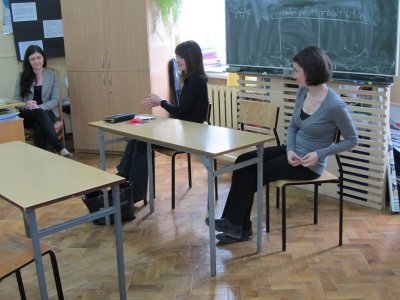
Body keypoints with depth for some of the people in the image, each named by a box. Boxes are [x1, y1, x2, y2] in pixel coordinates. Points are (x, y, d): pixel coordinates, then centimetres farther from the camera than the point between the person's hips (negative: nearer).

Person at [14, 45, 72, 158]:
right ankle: (60, 148, -47)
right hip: (27, 115, 0)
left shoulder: (52, 75, 5)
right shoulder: (22, 76, 7)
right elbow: (16, 99, 5)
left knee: (39, 127, -37)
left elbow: (55, 100, -1)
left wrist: (39, 107, -19)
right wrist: (26, 105, -18)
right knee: (39, 113, -37)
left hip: (47, 112, 0)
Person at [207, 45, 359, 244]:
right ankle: (238, 227, -4)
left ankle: (236, 225, 11)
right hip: (293, 152, 8)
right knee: (244, 162, -7)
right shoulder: (303, 92, 0)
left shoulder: (334, 105, -22)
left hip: (309, 164, -7)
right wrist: (290, 150, -9)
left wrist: (319, 154, -20)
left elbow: (352, 140, -12)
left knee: (251, 174, -10)